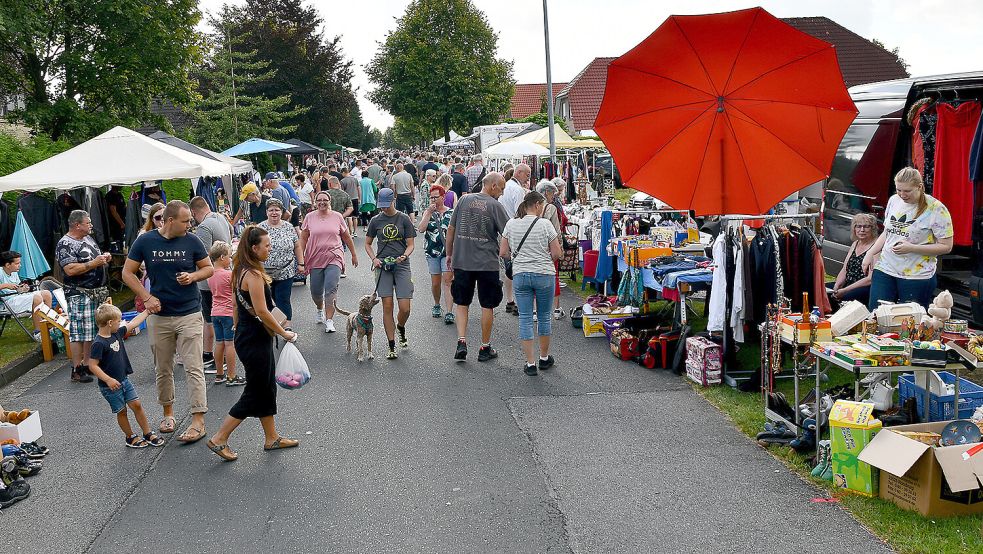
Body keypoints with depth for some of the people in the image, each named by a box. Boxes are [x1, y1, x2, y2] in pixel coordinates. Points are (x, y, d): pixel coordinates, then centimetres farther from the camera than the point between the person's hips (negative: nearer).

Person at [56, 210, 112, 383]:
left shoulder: (88, 239, 15)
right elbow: (70, 270, -23)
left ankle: (87, 364, 22)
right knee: (79, 332, -6)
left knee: (93, 330, 13)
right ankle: (77, 370, -2)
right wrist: (93, 263, -20)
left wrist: (105, 259, 7)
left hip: (98, 292, 9)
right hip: (80, 295, -9)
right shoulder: (65, 244, -12)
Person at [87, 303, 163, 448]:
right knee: (121, 411, 6)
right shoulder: (99, 343, -22)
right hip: (110, 386, -7)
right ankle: (130, 437, 22)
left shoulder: (117, 333, 2)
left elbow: (133, 323, 14)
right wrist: (108, 380, -27)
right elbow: (92, 366, -23)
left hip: (124, 380, 7)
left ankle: (148, 434, 14)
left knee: (137, 404, 6)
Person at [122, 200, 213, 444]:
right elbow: (128, 272, 3)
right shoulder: (145, 241, -3)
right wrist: (146, 297, -8)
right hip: (159, 315, 1)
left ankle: (198, 420, -5)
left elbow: (208, 267, 8)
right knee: (163, 369, 13)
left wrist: (193, 276, -13)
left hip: (189, 314, -1)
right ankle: (168, 412, 30)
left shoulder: (191, 241, -2)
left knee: (193, 368, -7)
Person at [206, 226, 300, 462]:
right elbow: (262, 312, -23)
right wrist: (283, 333, -13)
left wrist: (239, 331, 22)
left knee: (267, 389, 17)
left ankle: (272, 438, 27)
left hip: (246, 336, 10)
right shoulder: (253, 275, -21)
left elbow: (237, 309, 16)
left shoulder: (241, 272, 9)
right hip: (254, 342, -10)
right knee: (255, 393, 1)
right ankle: (219, 440, 6)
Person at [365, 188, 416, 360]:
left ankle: (401, 328, 29)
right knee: (387, 306, -5)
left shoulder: (404, 219, 4)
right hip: (383, 266, 1)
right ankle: (391, 347, 3)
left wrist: (404, 256, -15)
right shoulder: (376, 220, 8)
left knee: (405, 308, -6)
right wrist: (374, 259, -1)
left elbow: (410, 245, 5)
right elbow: (367, 244, 16)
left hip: (402, 265, -1)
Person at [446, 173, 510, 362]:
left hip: (462, 261, 3)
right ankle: (485, 348, 16)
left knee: (461, 302, 14)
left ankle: (461, 341, -1)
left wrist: (449, 254, 19)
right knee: (487, 305, 9)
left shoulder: (464, 200, 5)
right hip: (487, 262, -3)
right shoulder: (495, 205, -7)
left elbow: (451, 229, 9)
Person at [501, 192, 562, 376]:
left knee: (525, 318, 5)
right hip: (544, 274, -2)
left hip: (520, 275, 3)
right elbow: (557, 253, -7)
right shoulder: (544, 224, -7)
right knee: (545, 316, 13)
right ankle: (544, 358, 25)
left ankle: (530, 362, 4)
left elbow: (503, 253, 5)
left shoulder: (511, 224, 3)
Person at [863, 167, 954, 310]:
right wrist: (870, 253, 8)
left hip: (917, 276, -5)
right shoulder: (894, 200, 7)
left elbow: (946, 247, -10)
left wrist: (911, 248, -19)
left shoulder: (936, 209, -10)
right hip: (884, 270, 5)